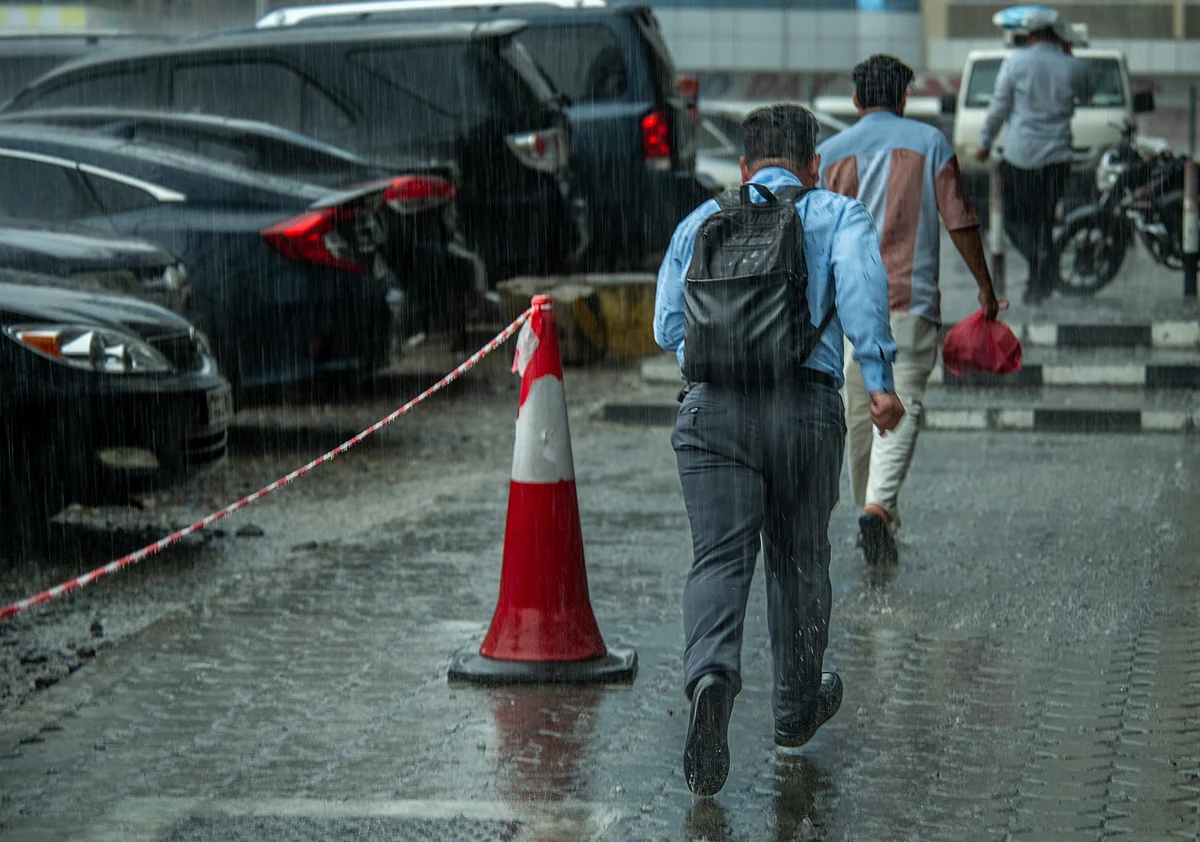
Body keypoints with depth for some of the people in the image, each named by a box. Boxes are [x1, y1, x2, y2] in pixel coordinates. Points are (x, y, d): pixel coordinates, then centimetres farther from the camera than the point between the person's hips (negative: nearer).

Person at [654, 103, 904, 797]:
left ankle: (712, 676, -33)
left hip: (710, 406, 1)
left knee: (720, 557, -5)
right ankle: (798, 706, 30)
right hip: (804, 407, -1)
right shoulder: (836, 214, 8)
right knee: (799, 557, 16)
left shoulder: (699, 223, 18)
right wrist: (881, 380, -15)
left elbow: (668, 328, 17)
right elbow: (861, 279, -13)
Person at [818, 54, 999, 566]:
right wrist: (985, 286, 7)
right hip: (911, 298, -2)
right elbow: (960, 221, -1)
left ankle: (871, 511, 21)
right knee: (902, 406, -7)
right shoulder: (930, 143, 2)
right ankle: (881, 505, -26)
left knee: (859, 410, 13)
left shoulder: (831, 152, 7)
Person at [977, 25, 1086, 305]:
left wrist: (985, 141, 10)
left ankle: (1042, 262, -17)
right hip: (1057, 156, 3)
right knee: (1044, 219, 12)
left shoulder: (1015, 61, -5)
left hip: (1020, 154, -3)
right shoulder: (1073, 67, 0)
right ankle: (1038, 283, 9)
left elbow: (999, 107, -3)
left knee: (1014, 217, 6)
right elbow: (1083, 96, 21)